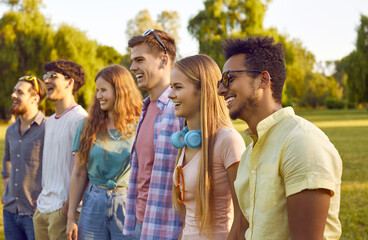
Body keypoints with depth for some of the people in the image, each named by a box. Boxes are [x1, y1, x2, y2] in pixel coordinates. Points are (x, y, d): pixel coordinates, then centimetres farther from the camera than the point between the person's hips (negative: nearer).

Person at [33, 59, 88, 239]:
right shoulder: (50, 121, 17)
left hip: (63, 209, -8)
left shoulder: (79, 119, -12)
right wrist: (42, 198, 14)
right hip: (42, 207, 8)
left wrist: (70, 205, -18)